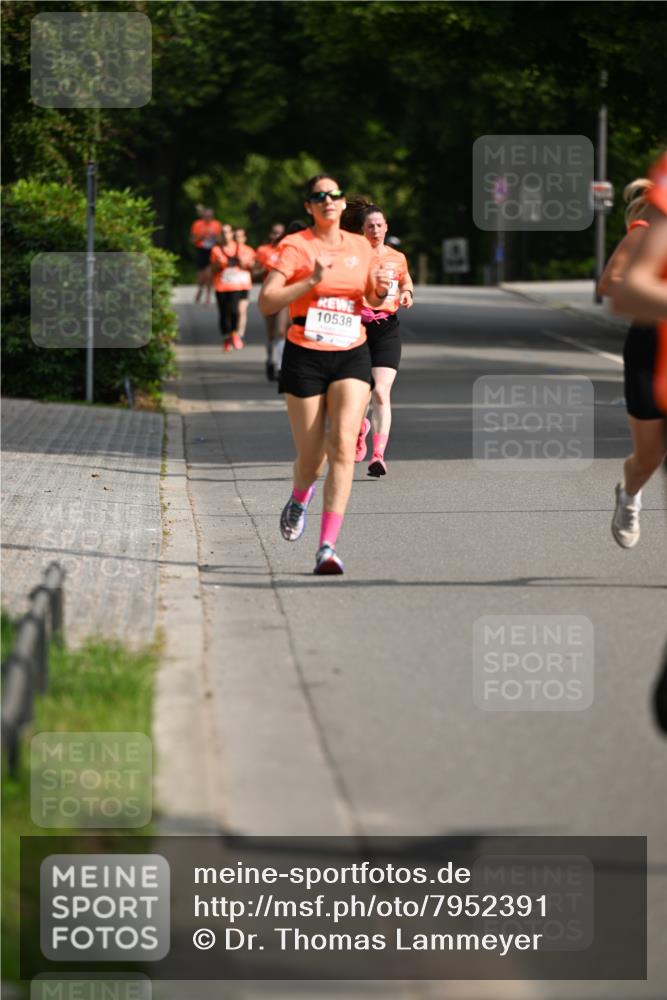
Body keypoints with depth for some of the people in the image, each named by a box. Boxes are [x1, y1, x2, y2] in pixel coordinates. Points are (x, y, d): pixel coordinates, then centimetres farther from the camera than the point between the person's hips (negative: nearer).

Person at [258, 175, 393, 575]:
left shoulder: (361, 246, 8)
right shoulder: (296, 246, -5)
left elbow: (372, 299, 23)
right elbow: (266, 302, -14)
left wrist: (381, 290, 0)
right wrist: (312, 281, -23)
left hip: (352, 356, 2)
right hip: (305, 357, -2)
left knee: (343, 445, -16)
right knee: (311, 455, 2)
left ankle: (328, 546, -19)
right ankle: (300, 498, 41)